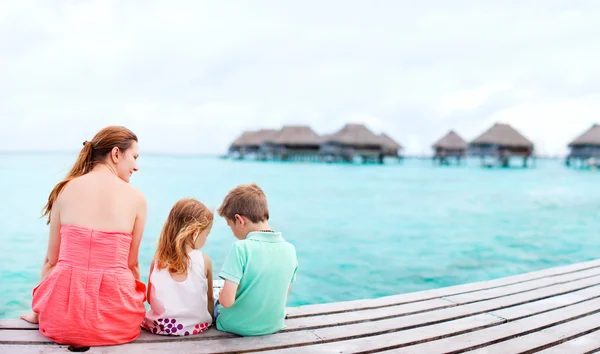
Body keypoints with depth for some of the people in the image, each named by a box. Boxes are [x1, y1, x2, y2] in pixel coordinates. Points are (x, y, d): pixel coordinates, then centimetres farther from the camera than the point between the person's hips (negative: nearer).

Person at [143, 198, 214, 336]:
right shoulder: (204, 261, -9)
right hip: (195, 327, -2)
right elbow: (209, 298, 0)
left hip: (158, 326, 3)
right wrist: (209, 319, 15)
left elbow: (150, 298, 3)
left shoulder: (158, 259, -4)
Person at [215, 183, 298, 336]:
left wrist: (222, 294, -6)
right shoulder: (290, 249, -8)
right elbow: (283, 295, 3)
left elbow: (227, 301, -27)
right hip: (274, 326, 5)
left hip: (237, 327, -5)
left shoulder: (241, 248, -25)